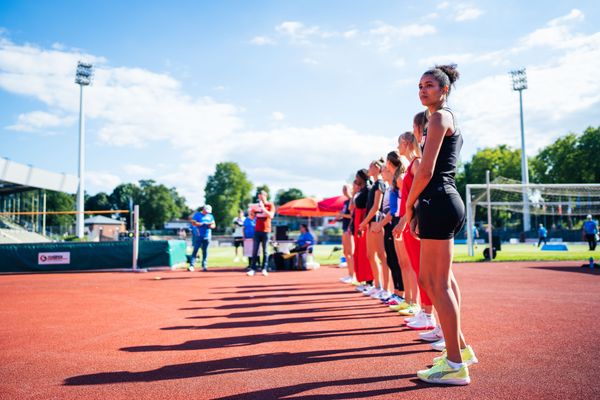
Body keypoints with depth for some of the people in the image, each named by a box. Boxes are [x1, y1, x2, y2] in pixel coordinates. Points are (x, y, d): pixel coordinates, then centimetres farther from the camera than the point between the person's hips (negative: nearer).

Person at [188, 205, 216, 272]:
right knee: (195, 250, -8)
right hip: (198, 236, -4)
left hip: (207, 236, 4)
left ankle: (204, 266, 9)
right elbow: (193, 223, -9)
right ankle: (191, 265, -9)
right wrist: (202, 224, -17)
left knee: (205, 251, 4)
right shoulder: (197, 215, 2)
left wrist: (210, 226, -8)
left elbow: (214, 225, 15)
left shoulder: (210, 216, 16)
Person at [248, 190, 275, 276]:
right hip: (257, 230, 4)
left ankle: (264, 269, 4)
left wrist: (263, 208, -19)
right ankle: (253, 269, -3)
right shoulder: (258, 205, 14)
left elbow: (271, 216, -15)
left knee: (265, 251, 0)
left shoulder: (270, 205, 1)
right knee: (255, 251, -2)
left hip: (265, 231, -3)